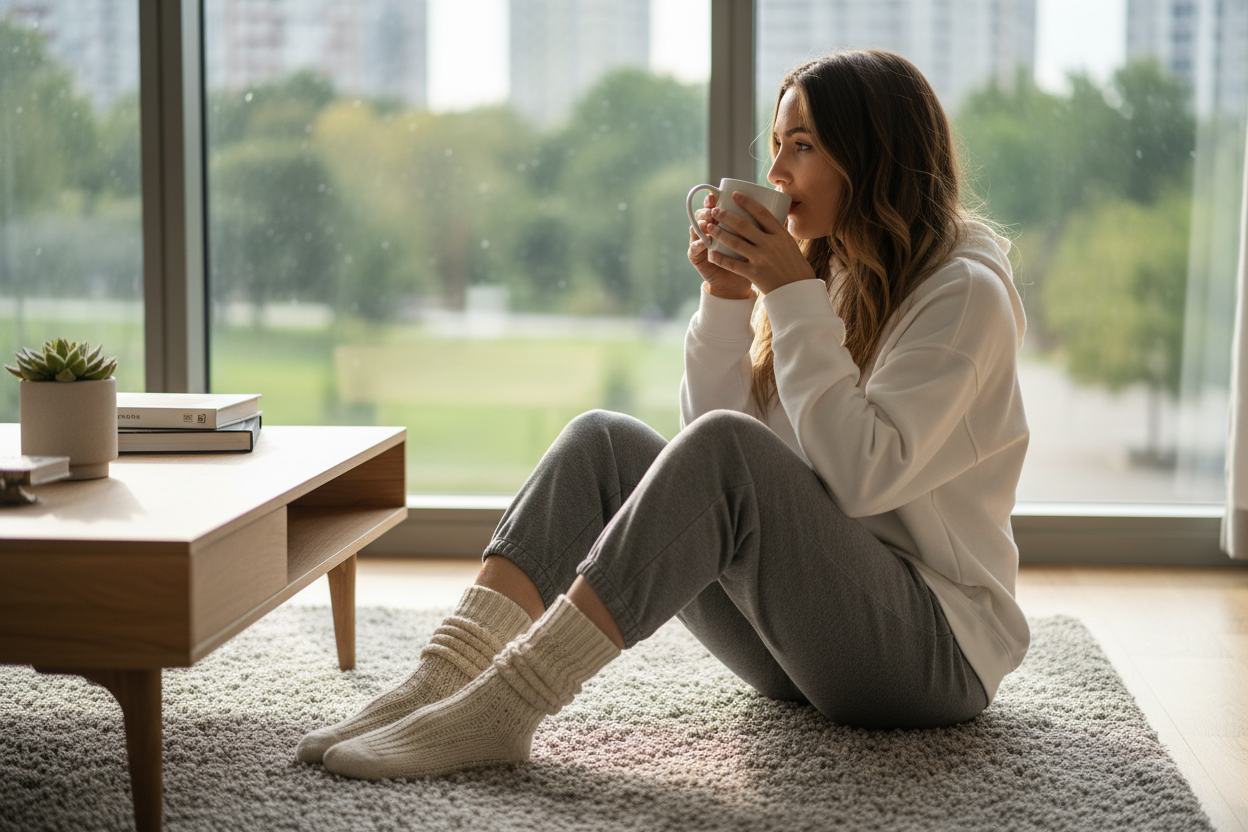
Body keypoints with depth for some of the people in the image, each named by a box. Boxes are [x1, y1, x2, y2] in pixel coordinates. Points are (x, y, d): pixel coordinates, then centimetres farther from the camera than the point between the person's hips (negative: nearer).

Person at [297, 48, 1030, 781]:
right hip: (804, 629, 7)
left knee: (725, 449, -32)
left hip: (938, 649, -7)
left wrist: (795, 298, -19)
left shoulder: (963, 294, -9)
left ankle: (503, 707, -35)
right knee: (603, 440, -9)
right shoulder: (831, 275, 15)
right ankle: (444, 680, -26)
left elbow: (864, 475, -21)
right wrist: (726, 300, -4)